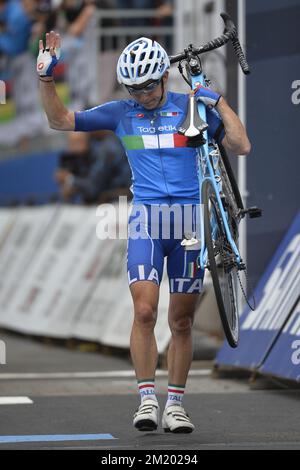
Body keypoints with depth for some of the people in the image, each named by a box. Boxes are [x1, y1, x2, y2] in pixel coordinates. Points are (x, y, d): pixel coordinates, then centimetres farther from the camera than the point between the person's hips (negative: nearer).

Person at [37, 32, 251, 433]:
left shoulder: (192, 107, 5)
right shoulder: (121, 113, 8)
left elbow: (241, 147, 1)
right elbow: (60, 121, 12)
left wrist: (218, 102, -5)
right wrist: (46, 77, 0)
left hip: (189, 219, 0)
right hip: (146, 216, 0)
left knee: (182, 322, 5)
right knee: (144, 311, -17)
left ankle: (175, 404, 14)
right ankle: (147, 398, -9)